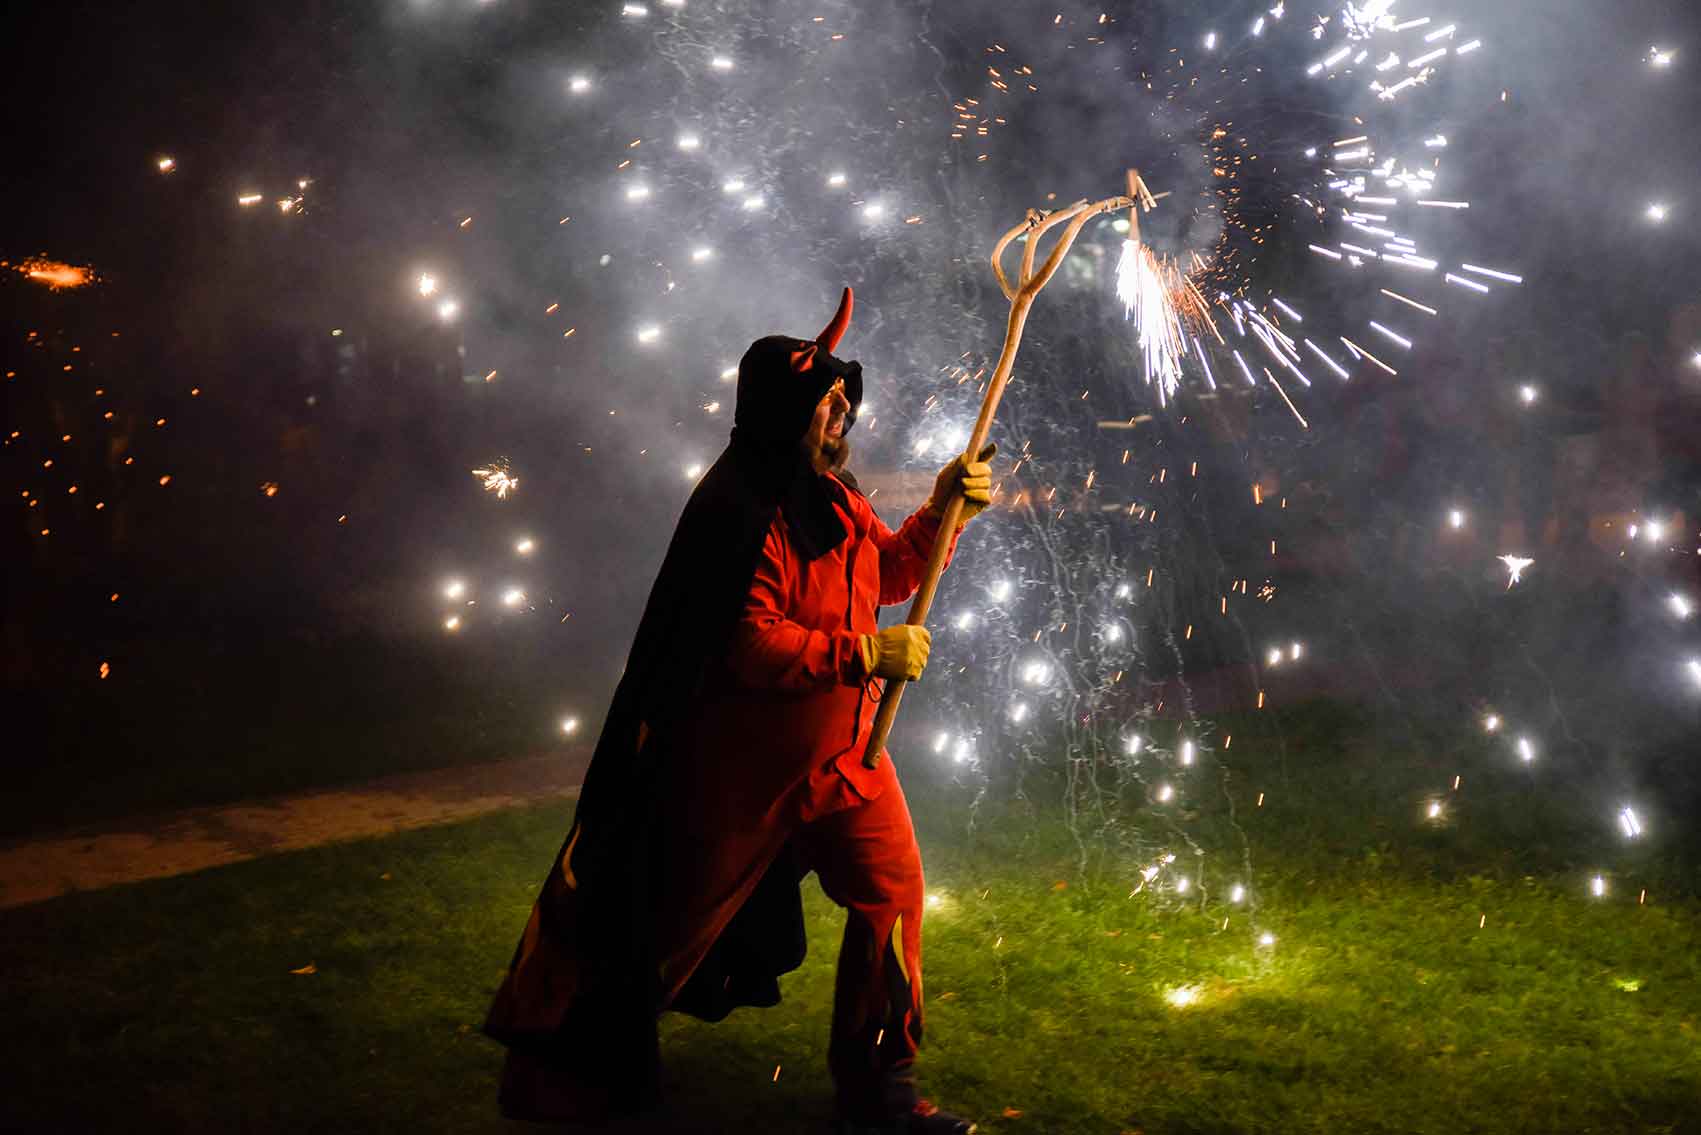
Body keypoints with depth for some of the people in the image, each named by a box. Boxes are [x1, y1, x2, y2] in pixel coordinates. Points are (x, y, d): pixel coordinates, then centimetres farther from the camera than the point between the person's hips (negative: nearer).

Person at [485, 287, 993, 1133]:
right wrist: (866, 653, -24)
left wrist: (943, 510, 4)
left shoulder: (831, 495, 7)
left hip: (840, 753, 8)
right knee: (670, 920, 6)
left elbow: (887, 573, 19)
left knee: (893, 890, 3)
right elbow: (749, 644, -28)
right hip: (741, 768, -8)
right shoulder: (741, 510, -21)